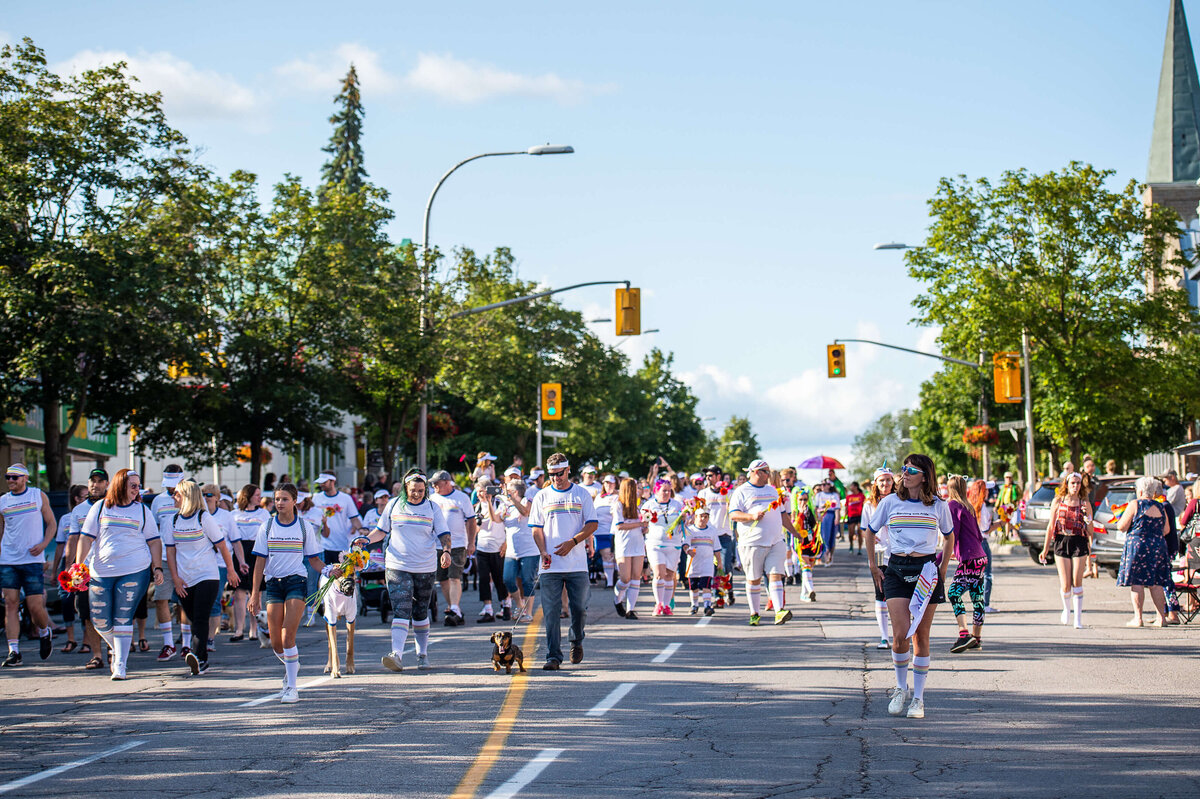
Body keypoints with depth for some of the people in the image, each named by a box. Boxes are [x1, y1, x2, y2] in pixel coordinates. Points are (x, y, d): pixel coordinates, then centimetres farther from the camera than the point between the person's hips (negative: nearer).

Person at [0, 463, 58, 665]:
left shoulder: (38, 496, 4)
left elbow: (51, 523, 8)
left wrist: (43, 544, -9)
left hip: (33, 560, -2)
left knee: (35, 606, -3)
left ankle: (45, 633, 28)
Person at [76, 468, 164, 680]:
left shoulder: (142, 510, 9)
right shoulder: (101, 508, 7)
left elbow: (154, 541, 10)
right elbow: (86, 538, 6)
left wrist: (157, 568, 2)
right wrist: (78, 565, -4)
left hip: (135, 572, -1)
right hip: (101, 572, 1)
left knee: (123, 619, -8)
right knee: (100, 621, 4)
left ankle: (120, 664, -4)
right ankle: (117, 648, 32)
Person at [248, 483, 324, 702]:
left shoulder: (304, 527, 2)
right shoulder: (267, 527, 4)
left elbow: (313, 560, 7)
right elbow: (260, 561, 5)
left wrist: (329, 570, -14)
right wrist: (255, 594, 1)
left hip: (297, 582, -2)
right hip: (273, 583, 3)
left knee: (288, 637, -15)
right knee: (276, 643, 2)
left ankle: (292, 687, -9)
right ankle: (291, 666, 35)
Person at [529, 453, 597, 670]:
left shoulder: (581, 494, 7)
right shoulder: (542, 497, 9)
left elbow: (592, 524, 3)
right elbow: (536, 528, 7)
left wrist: (572, 542, -11)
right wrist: (543, 551, -9)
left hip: (577, 563, 0)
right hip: (551, 564, 0)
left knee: (579, 607, 1)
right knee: (551, 611, -3)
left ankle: (577, 641, 28)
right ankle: (553, 656, 0)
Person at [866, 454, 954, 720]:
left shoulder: (938, 505, 3)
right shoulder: (891, 502, 3)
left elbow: (949, 537, 19)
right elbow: (869, 533, 14)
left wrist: (942, 569, 12)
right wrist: (873, 567, 11)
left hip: (927, 569, 0)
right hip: (897, 570, 0)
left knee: (921, 636, 3)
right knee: (900, 633, -12)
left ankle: (918, 698, 11)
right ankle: (900, 688, 11)